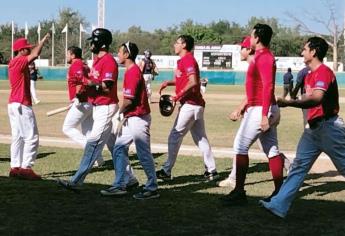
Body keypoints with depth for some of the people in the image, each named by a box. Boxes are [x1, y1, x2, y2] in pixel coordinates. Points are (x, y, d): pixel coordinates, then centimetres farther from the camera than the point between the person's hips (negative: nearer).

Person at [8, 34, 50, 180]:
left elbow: (34, 55, 18)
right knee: (31, 137, -8)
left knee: (18, 137, 11)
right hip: (22, 105, -10)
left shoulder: (18, 62, 16)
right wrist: (43, 41, -10)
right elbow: (35, 54, -22)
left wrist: (43, 43, 10)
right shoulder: (18, 61, -13)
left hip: (14, 104, 10)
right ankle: (26, 168, -8)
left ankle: (15, 168, 13)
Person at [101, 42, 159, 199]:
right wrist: (123, 114, 9)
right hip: (131, 118, 10)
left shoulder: (132, 72, -17)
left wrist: (120, 113, -3)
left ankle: (152, 189, 7)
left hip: (138, 118, -10)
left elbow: (128, 100, -19)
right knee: (119, 149, 12)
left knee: (144, 154, -2)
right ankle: (119, 186, 16)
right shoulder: (131, 70, 13)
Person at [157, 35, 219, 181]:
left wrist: (178, 96, -21)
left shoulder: (187, 59, -14)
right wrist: (169, 83, 13)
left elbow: (193, 82, -24)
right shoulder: (184, 60, 17)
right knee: (200, 138, 12)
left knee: (175, 136, -4)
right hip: (196, 105, 10)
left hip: (190, 105, -10)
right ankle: (211, 171, 15)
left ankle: (166, 171, 2)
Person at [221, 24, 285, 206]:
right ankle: (279, 192, 14)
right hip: (264, 110, 10)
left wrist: (264, 116, -27)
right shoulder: (260, 56, 17)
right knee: (272, 150, 10)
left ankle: (239, 192, -1)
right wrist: (240, 108, 25)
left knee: (240, 146, -5)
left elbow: (268, 88, -23)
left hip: (261, 109, -10)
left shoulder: (264, 57, -15)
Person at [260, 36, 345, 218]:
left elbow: (316, 98, -30)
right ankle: (279, 205, 1)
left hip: (328, 126, -9)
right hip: (314, 127, 9)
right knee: (299, 165, 3)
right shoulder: (309, 75, 16)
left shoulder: (323, 71, -15)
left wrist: (289, 103, -30)